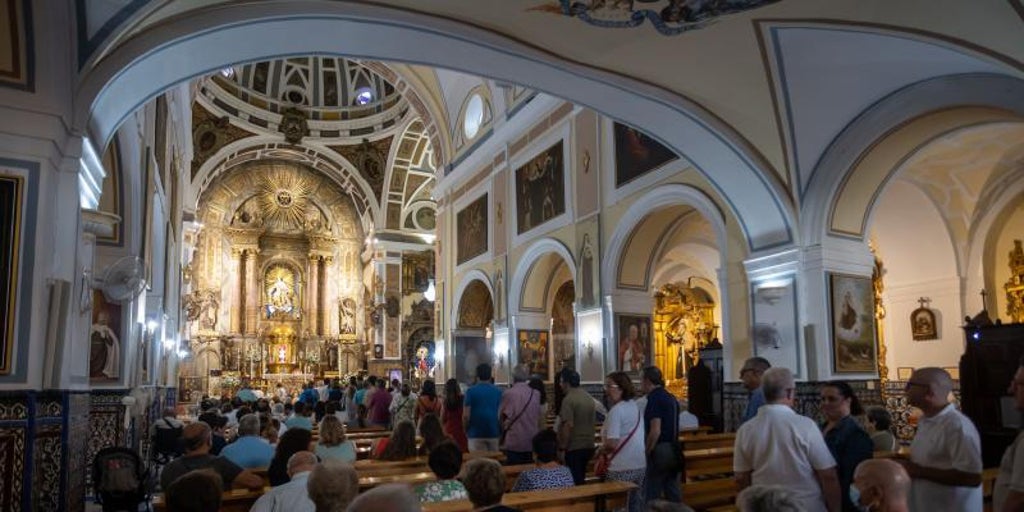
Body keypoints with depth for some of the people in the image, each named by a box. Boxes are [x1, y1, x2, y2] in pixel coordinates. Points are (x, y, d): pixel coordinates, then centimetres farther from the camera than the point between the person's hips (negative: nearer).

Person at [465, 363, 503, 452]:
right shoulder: (498, 392, 2)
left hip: (475, 434, -2)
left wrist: (467, 429, 10)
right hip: (494, 432, 2)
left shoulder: (470, 391, -4)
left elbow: (466, 416, -8)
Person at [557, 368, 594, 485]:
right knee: (581, 479, 18)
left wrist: (563, 445, -14)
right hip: (589, 446, 8)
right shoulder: (589, 398, 11)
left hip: (574, 447, -8)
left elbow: (568, 425, -23)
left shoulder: (568, 399, -17)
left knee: (575, 481, -1)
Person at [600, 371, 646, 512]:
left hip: (623, 468, -8)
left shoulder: (616, 410, -17)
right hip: (641, 465, 8)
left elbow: (612, 443, -24)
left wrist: (600, 451, -4)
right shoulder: (636, 407, 9)